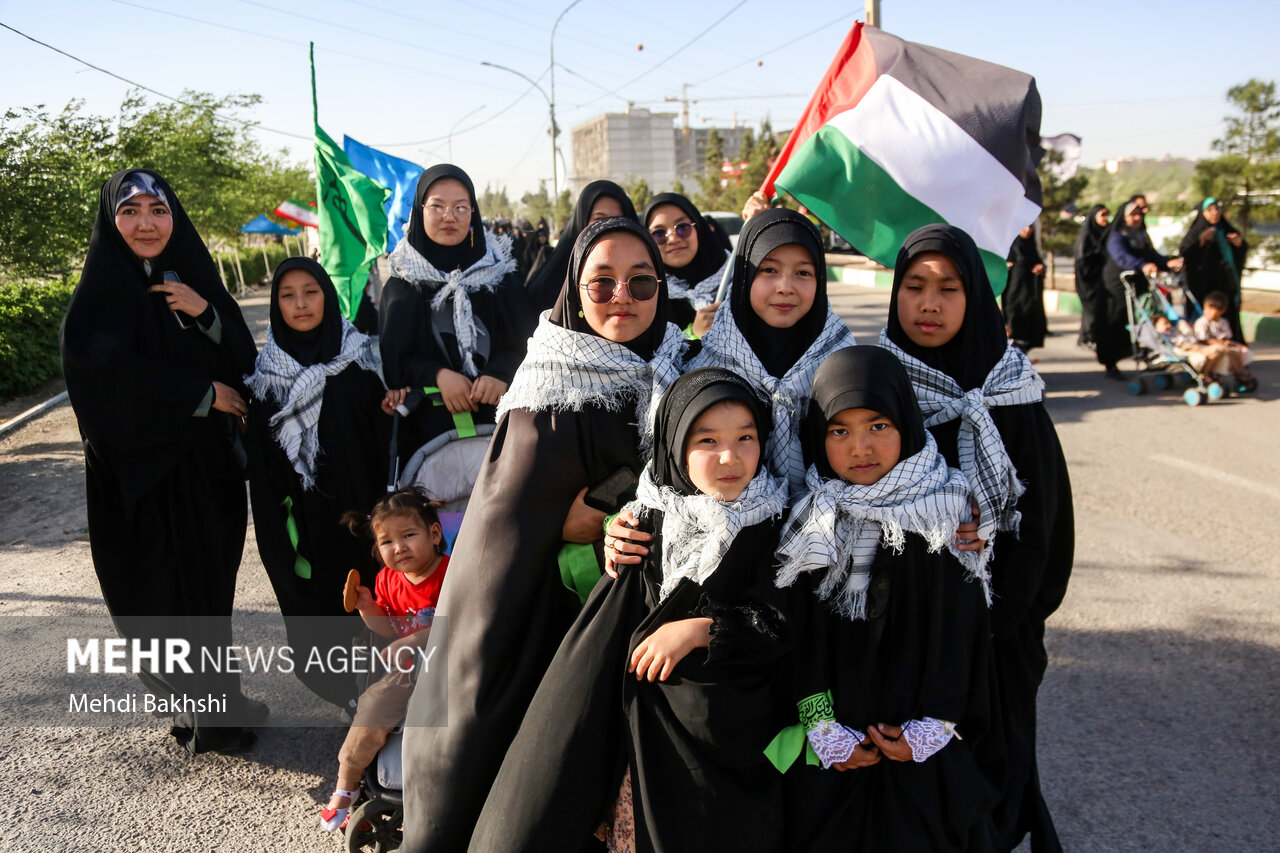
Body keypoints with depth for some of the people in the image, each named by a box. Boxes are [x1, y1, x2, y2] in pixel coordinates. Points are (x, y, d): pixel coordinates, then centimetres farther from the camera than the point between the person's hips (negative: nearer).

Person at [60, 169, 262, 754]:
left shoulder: (196, 283, 9)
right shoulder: (97, 296, -5)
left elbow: (243, 357, 4)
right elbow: (105, 379, -16)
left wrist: (204, 314, -14)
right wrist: (202, 395, -11)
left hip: (208, 462, 5)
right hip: (141, 468, -4)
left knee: (211, 579, 9)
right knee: (165, 591, 1)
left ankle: (216, 701, 24)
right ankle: (206, 711, 16)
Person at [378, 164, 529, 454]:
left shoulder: (499, 272, 6)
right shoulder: (402, 282, 5)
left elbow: (522, 341, 0)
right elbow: (391, 356, 0)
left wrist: (500, 374, -20)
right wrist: (437, 375, -17)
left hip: (496, 416, 1)